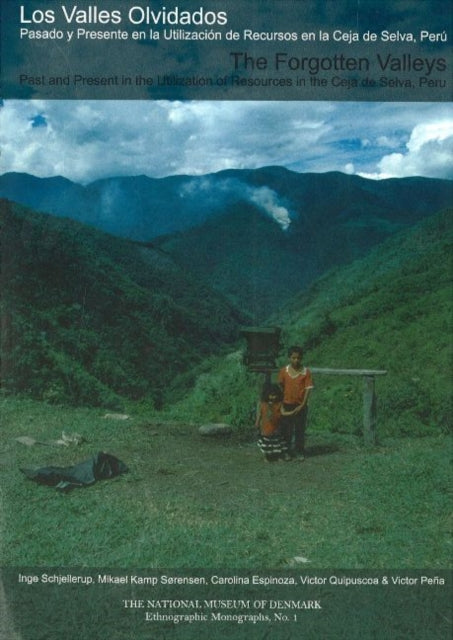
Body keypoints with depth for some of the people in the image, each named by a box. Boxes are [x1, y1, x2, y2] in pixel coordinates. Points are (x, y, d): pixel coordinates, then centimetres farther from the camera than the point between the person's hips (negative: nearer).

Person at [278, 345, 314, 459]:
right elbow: (281, 388, 4)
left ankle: (300, 451, 20)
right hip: (287, 405, 1)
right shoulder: (283, 371, -3)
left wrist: (302, 405, -13)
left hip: (300, 406, -1)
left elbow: (308, 389, -7)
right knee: (286, 430, 7)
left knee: (300, 429, 7)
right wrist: (281, 404, 1)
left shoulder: (306, 372, -7)